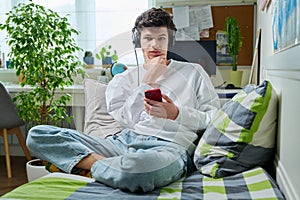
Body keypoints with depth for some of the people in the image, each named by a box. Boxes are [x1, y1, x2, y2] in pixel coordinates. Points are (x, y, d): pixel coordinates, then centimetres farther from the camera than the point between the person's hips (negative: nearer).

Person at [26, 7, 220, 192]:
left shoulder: (193, 72, 15)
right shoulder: (124, 79, 20)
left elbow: (215, 119, 9)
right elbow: (128, 121, 4)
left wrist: (176, 114, -8)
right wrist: (148, 81, 1)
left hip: (171, 146, -3)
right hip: (124, 142, 4)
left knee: (135, 168, -44)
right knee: (37, 134, -10)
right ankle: (103, 163, -20)